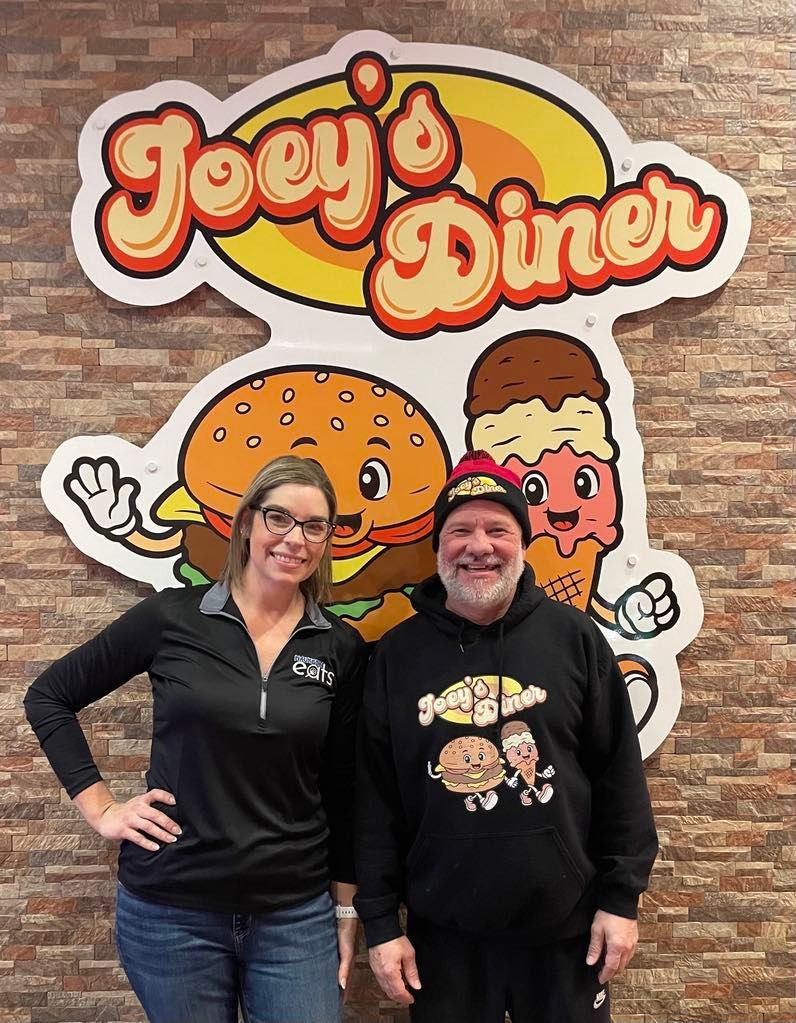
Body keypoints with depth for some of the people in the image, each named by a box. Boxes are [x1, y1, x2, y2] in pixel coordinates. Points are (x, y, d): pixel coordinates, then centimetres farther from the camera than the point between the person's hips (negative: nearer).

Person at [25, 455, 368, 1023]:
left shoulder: (343, 649, -2)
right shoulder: (173, 616, -7)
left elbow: (343, 790, 5)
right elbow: (48, 697, 3)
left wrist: (347, 909, 8)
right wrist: (101, 809, -2)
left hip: (298, 916, 1)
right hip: (171, 911, -1)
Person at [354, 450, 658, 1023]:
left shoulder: (574, 638, -3)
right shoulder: (398, 654, -2)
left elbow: (620, 776, 0)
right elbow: (374, 798, 0)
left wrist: (621, 896, -2)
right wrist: (380, 921, -1)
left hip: (565, 929, 0)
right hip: (443, 933, 1)